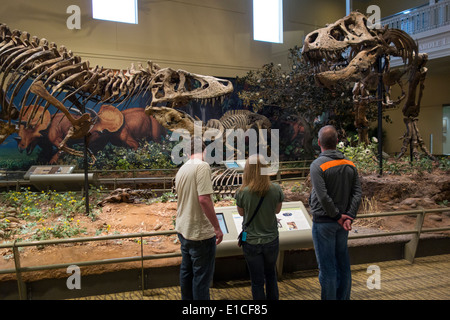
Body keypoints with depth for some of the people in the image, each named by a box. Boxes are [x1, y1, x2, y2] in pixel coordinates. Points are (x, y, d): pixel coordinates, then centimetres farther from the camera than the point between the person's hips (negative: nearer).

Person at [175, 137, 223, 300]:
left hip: (183, 229, 8)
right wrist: (217, 228, -18)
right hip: (201, 232, -8)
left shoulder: (181, 170, 8)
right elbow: (204, 198, -25)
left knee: (186, 271, 19)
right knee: (202, 275, 3)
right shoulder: (202, 166, -17)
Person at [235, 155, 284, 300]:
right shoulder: (276, 189, -14)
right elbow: (277, 210, 3)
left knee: (257, 281, 13)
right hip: (271, 241, 2)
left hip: (251, 243, -2)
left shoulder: (242, 192, -18)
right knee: (271, 276, 25)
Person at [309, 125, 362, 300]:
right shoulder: (349, 164, 4)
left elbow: (323, 197, -21)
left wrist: (337, 216, -11)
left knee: (327, 267, 2)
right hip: (342, 223, 6)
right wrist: (349, 217, -7)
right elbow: (357, 194, -2)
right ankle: (343, 297, 28)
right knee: (343, 264, 17)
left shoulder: (317, 165, -14)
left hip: (323, 222, -6)